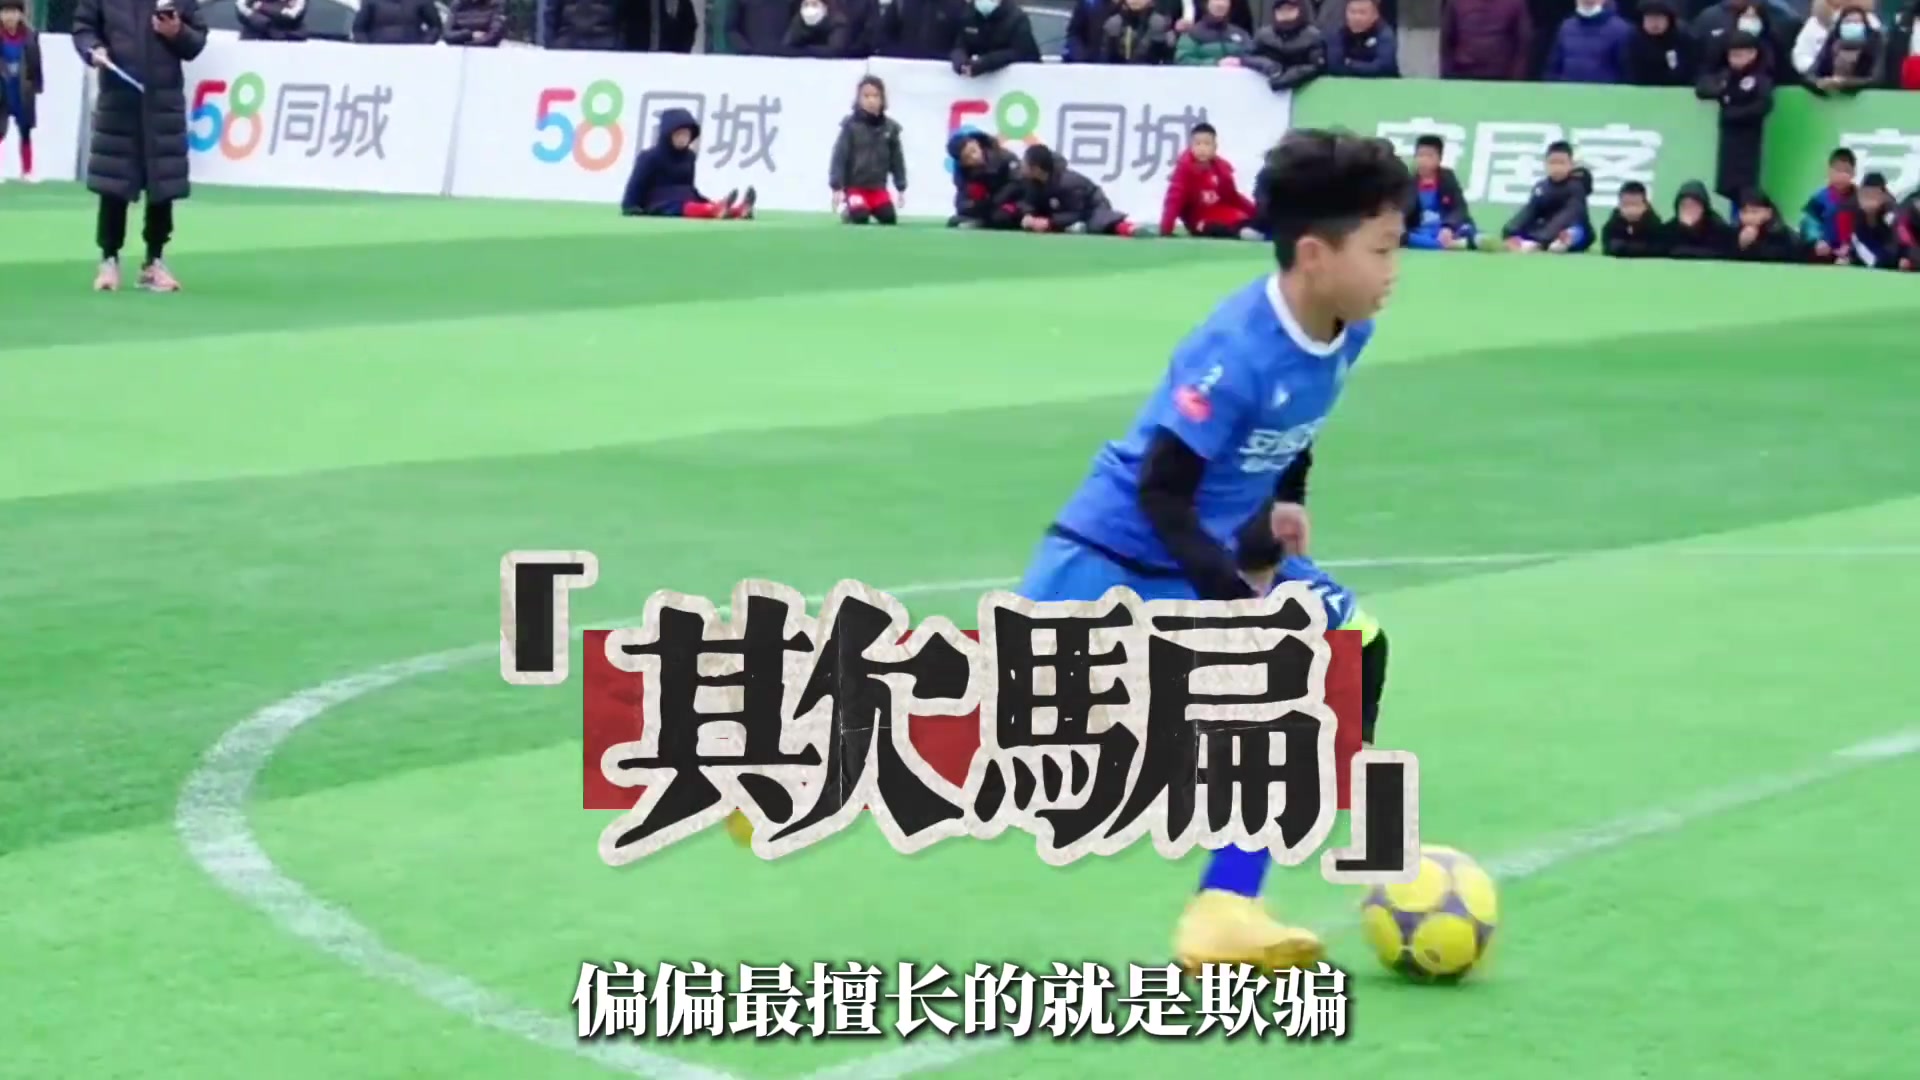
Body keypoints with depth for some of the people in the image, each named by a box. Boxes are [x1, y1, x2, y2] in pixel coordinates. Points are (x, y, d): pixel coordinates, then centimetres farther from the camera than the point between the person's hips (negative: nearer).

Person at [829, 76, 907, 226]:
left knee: (889, 218, -11)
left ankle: (872, 208, 20)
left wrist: (901, 188, 8)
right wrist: (837, 188, -16)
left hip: (877, 187, 4)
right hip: (854, 185, -4)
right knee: (860, 219, -21)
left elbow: (897, 158, 9)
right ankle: (847, 210, 13)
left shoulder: (889, 127, 2)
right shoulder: (851, 126, -10)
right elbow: (839, 157, -11)